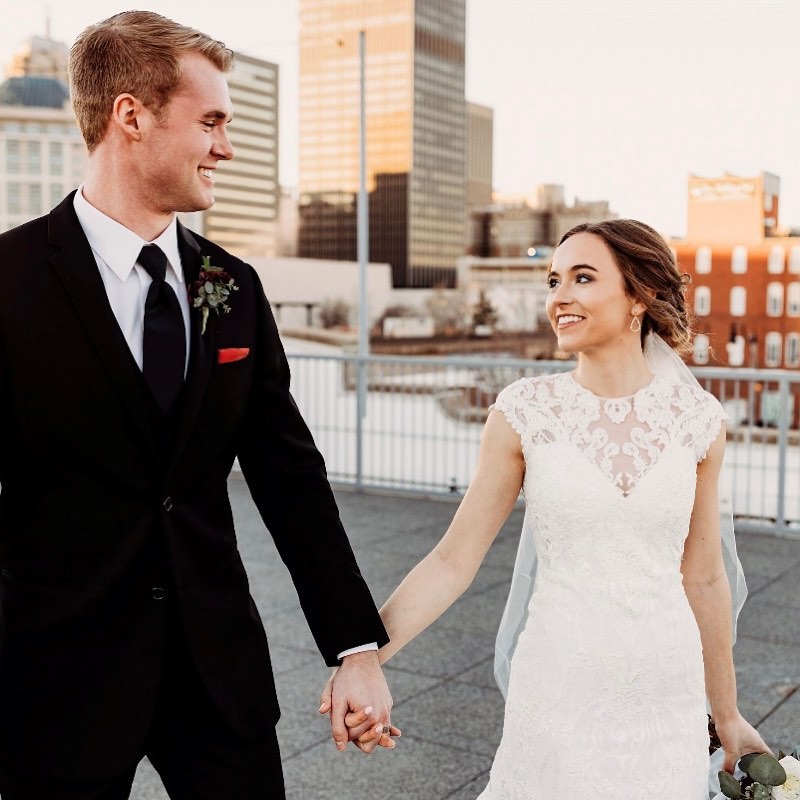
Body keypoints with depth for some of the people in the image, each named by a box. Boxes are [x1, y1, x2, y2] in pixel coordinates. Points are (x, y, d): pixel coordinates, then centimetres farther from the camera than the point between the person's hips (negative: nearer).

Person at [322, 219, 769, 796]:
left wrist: (728, 715, 14)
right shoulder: (525, 412, -9)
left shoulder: (698, 417, -3)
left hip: (670, 691, 2)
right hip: (561, 685, -2)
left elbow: (702, 577, 6)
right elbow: (454, 560, -6)